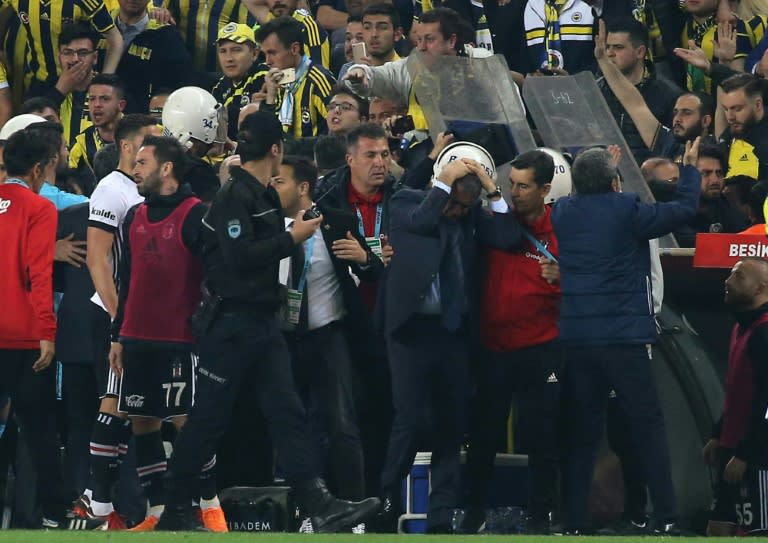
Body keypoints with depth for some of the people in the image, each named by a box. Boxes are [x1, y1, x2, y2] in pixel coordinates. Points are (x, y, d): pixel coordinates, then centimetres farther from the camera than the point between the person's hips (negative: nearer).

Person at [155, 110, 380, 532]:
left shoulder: (265, 196, 14)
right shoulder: (234, 195, -14)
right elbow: (239, 256, -23)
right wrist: (291, 239, -15)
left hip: (262, 323, 9)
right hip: (230, 322, -9)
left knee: (288, 414, 1)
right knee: (208, 419, -1)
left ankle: (321, 508, -5)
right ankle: (175, 511, 9)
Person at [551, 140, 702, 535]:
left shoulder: (563, 213, 5)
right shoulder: (628, 212, -8)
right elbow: (686, 209, 0)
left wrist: (596, 176, 38)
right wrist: (689, 168, 15)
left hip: (576, 339, 4)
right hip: (623, 337, -4)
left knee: (581, 432, 8)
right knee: (648, 427, 1)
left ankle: (574, 522, 5)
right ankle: (665, 517, -5)